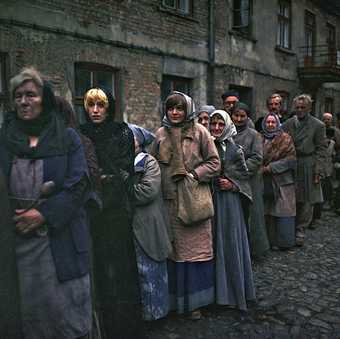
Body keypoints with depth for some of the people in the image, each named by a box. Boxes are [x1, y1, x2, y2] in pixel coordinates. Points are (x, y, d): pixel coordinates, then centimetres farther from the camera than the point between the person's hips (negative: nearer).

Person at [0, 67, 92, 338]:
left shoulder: (67, 138, 0)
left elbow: (79, 186, -7)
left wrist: (43, 213, -14)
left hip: (62, 236, -2)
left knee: (65, 302, 5)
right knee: (30, 302, 10)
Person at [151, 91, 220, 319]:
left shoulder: (199, 132, 1)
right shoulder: (161, 134, 8)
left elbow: (214, 163, 0)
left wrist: (194, 175, -12)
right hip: (170, 200, 2)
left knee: (195, 248, 3)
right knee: (173, 249, 7)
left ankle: (195, 300, 18)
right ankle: (174, 298, 22)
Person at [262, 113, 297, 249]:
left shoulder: (285, 138, 1)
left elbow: (291, 159, -7)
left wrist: (270, 167, -12)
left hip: (282, 181, -3)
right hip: (265, 182, 3)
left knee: (283, 212, -2)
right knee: (268, 212, 2)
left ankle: (284, 241, 8)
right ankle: (271, 241, 11)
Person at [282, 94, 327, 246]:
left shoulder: (318, 125, 0)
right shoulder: (288, 124, 7)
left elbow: (321, 149, -2)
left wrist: (318, 171, -9)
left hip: (308, 167, -2)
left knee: (306, 201, 4)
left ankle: (300, 230, 16)